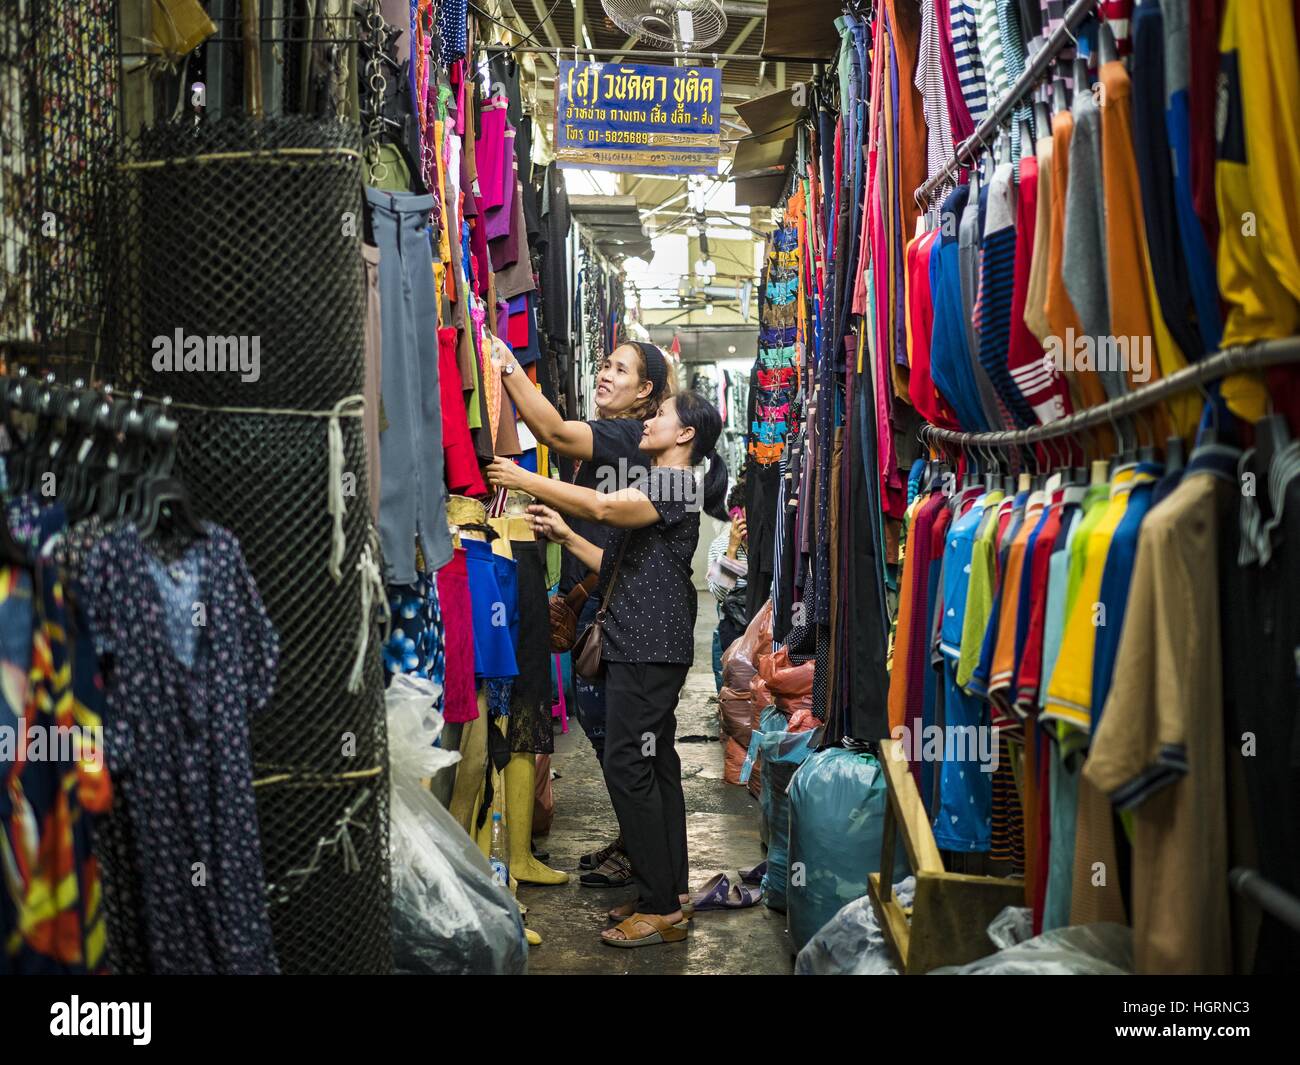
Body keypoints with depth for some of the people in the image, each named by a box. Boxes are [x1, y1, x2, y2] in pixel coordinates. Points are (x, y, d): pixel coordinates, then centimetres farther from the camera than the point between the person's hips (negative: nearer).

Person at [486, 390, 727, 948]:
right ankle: (671, 889, 21)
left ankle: (660, 909, -4)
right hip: (640, 645, 11)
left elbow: (605, 506, -27)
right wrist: (566, 536, 9)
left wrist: (525, 479, -20)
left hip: (651, 646, -11)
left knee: (628, 766, -10)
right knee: (655, 763, 13)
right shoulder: (656, 485, 22)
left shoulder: (676, 483, -10)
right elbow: (619, 566, 20)